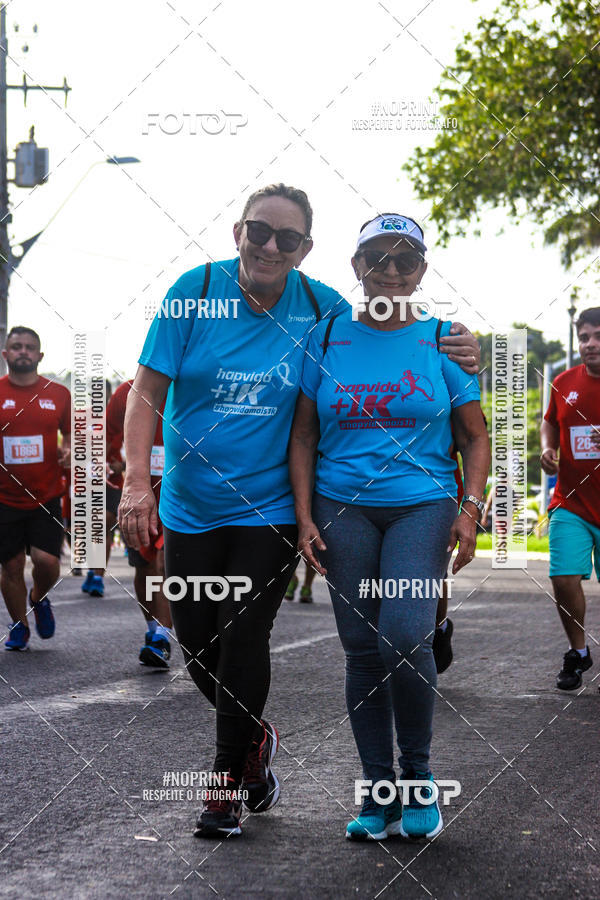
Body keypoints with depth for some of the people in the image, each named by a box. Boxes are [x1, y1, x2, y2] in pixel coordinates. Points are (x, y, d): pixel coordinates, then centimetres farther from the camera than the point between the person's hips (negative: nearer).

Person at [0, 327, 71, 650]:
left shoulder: (58, 394, 3)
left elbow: (70, 433, 16)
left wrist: (68, 450, -5)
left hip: (46, 497, 0)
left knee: (47, 560, -12)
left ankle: (39, 599, 23)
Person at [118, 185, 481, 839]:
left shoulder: (321, 307, -4)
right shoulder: (195, 291, -7)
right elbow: (148, 390, -7)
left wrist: (455, 354, -10)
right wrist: (137, 481, -19)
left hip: (268, 508, -1)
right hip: (190, 507, 1)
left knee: (242, 643, -6)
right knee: (197, 648, 8)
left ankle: (229, 782, 11)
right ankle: (256, 737, 37)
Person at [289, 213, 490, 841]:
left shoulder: (444, 341, 5)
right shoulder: (327, 338, 7)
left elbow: (474, 438, 8)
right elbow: (304, 435, 9)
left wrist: (470, 510, -6)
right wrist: (305, 518, 0)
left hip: (422, 506, -2)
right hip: (344, 508, 2)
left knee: (404, 637, -18)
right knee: (361, 650, 2)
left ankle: (418, 779, 3)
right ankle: (378, 794, 12)